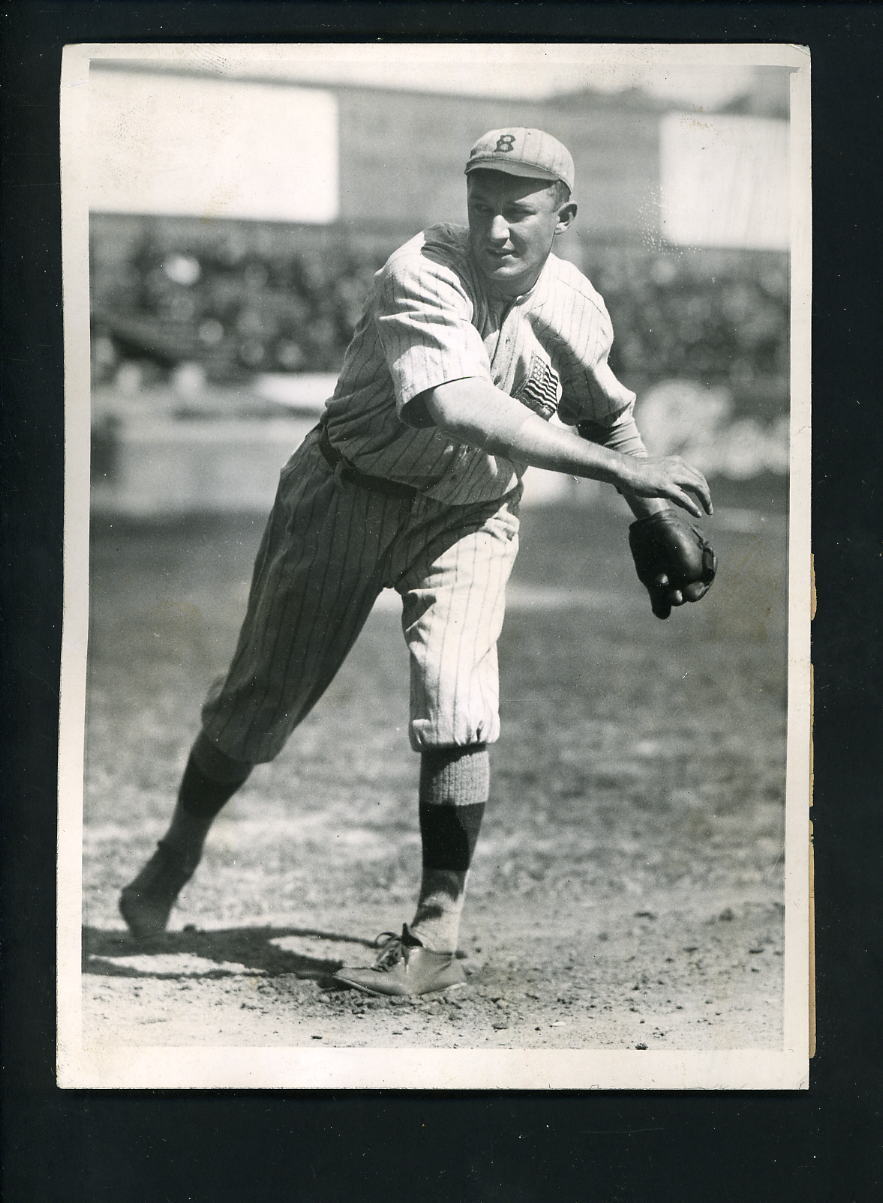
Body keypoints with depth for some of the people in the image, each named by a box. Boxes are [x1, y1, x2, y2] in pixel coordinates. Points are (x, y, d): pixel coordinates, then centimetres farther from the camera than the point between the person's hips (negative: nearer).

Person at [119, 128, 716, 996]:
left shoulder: (577, 311, -9)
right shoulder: (422, 275, -29)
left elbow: (606, 417, 14)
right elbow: (456, 408, -47)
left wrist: (660, 522, 4)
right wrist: (622, 468, -50)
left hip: (471, 516, 3)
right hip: (352, 493, -3)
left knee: (454, 700, -17)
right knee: (264, 694, 8)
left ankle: (436, 939, -7)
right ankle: (178, 852, 35)